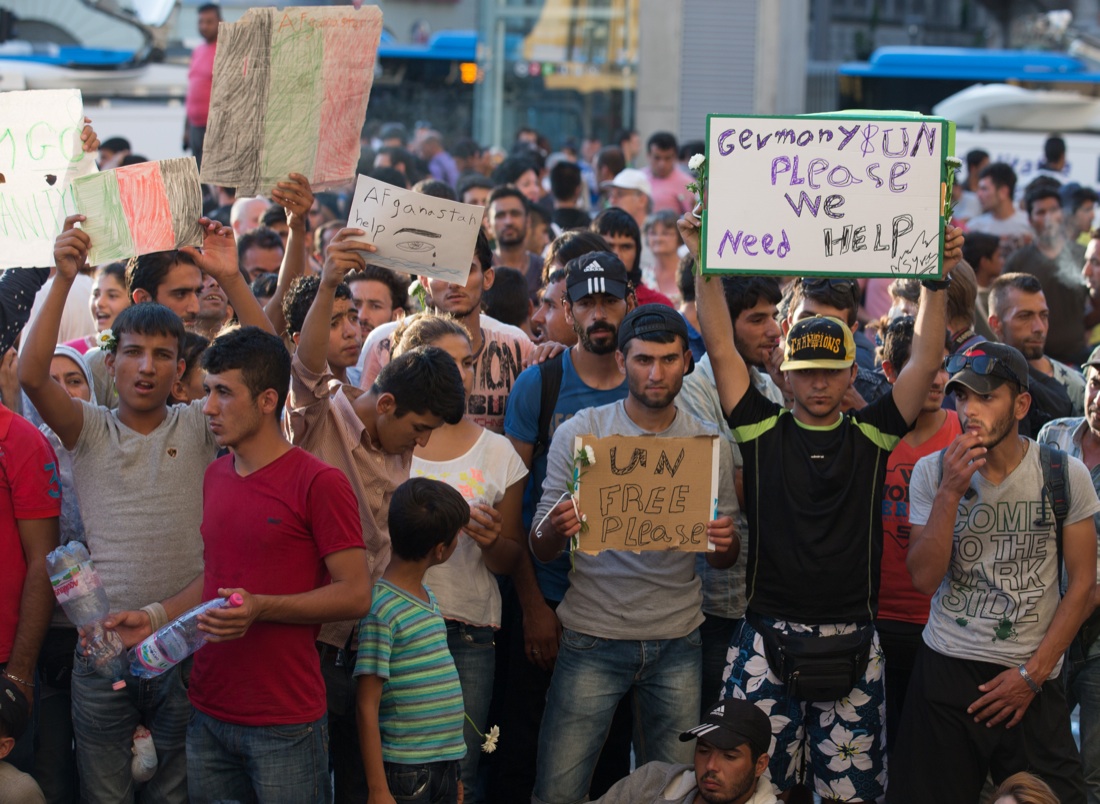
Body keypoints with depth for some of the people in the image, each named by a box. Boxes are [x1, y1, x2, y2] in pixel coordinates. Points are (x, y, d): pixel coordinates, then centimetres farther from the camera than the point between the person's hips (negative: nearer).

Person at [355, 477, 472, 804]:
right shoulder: (381, 609, -14)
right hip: (405, 774, -8)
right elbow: (367, 707, -15)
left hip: (444, 766, 8)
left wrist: (451, 774, 18)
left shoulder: (427, 596, 11)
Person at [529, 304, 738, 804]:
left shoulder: (709, 443, 4)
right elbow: (541, 551, -1)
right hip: (593, 638, -2)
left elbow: (724, 560, 10)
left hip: (677, 644, 2)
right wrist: (556, 528, -25)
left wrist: (724, 542, -14)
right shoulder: (579, 434, -1)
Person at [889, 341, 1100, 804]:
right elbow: (924, 578, -6)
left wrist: (1033, 674, -5)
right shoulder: (932, 472, 0)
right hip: (946, 672, 1)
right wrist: (950, 493, -17)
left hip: (1033, 680, -1)